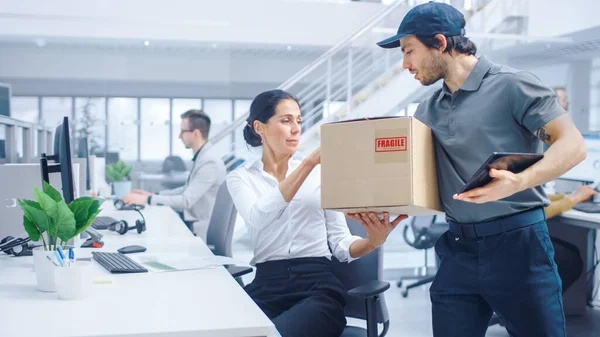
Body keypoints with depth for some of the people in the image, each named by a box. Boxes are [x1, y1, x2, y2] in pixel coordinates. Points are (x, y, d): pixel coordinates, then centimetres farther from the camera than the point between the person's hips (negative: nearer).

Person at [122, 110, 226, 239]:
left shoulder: (209, 162, -22)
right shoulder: (201, 157, 10)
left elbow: (186, 201, -24)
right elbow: (187, 190, 18)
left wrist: (147, 199, -21)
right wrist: (152, 194, 8)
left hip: (200, 231, -9)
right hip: (192, 222, 9)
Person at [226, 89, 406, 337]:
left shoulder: (321, 171, 11)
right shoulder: (241, 177, 9)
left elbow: (340, 244, 6)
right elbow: (258, 218, -15)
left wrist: (371, 242, -17)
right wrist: (310, 162, -21)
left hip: (318, 287, 0)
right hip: (266, 288, 0)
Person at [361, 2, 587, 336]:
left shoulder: (510, 84, -5)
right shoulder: (428, 110, 13)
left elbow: (572, 144, -12)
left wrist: (518, 181, -29)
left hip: (517, 243, -5)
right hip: (458, 249, 5)